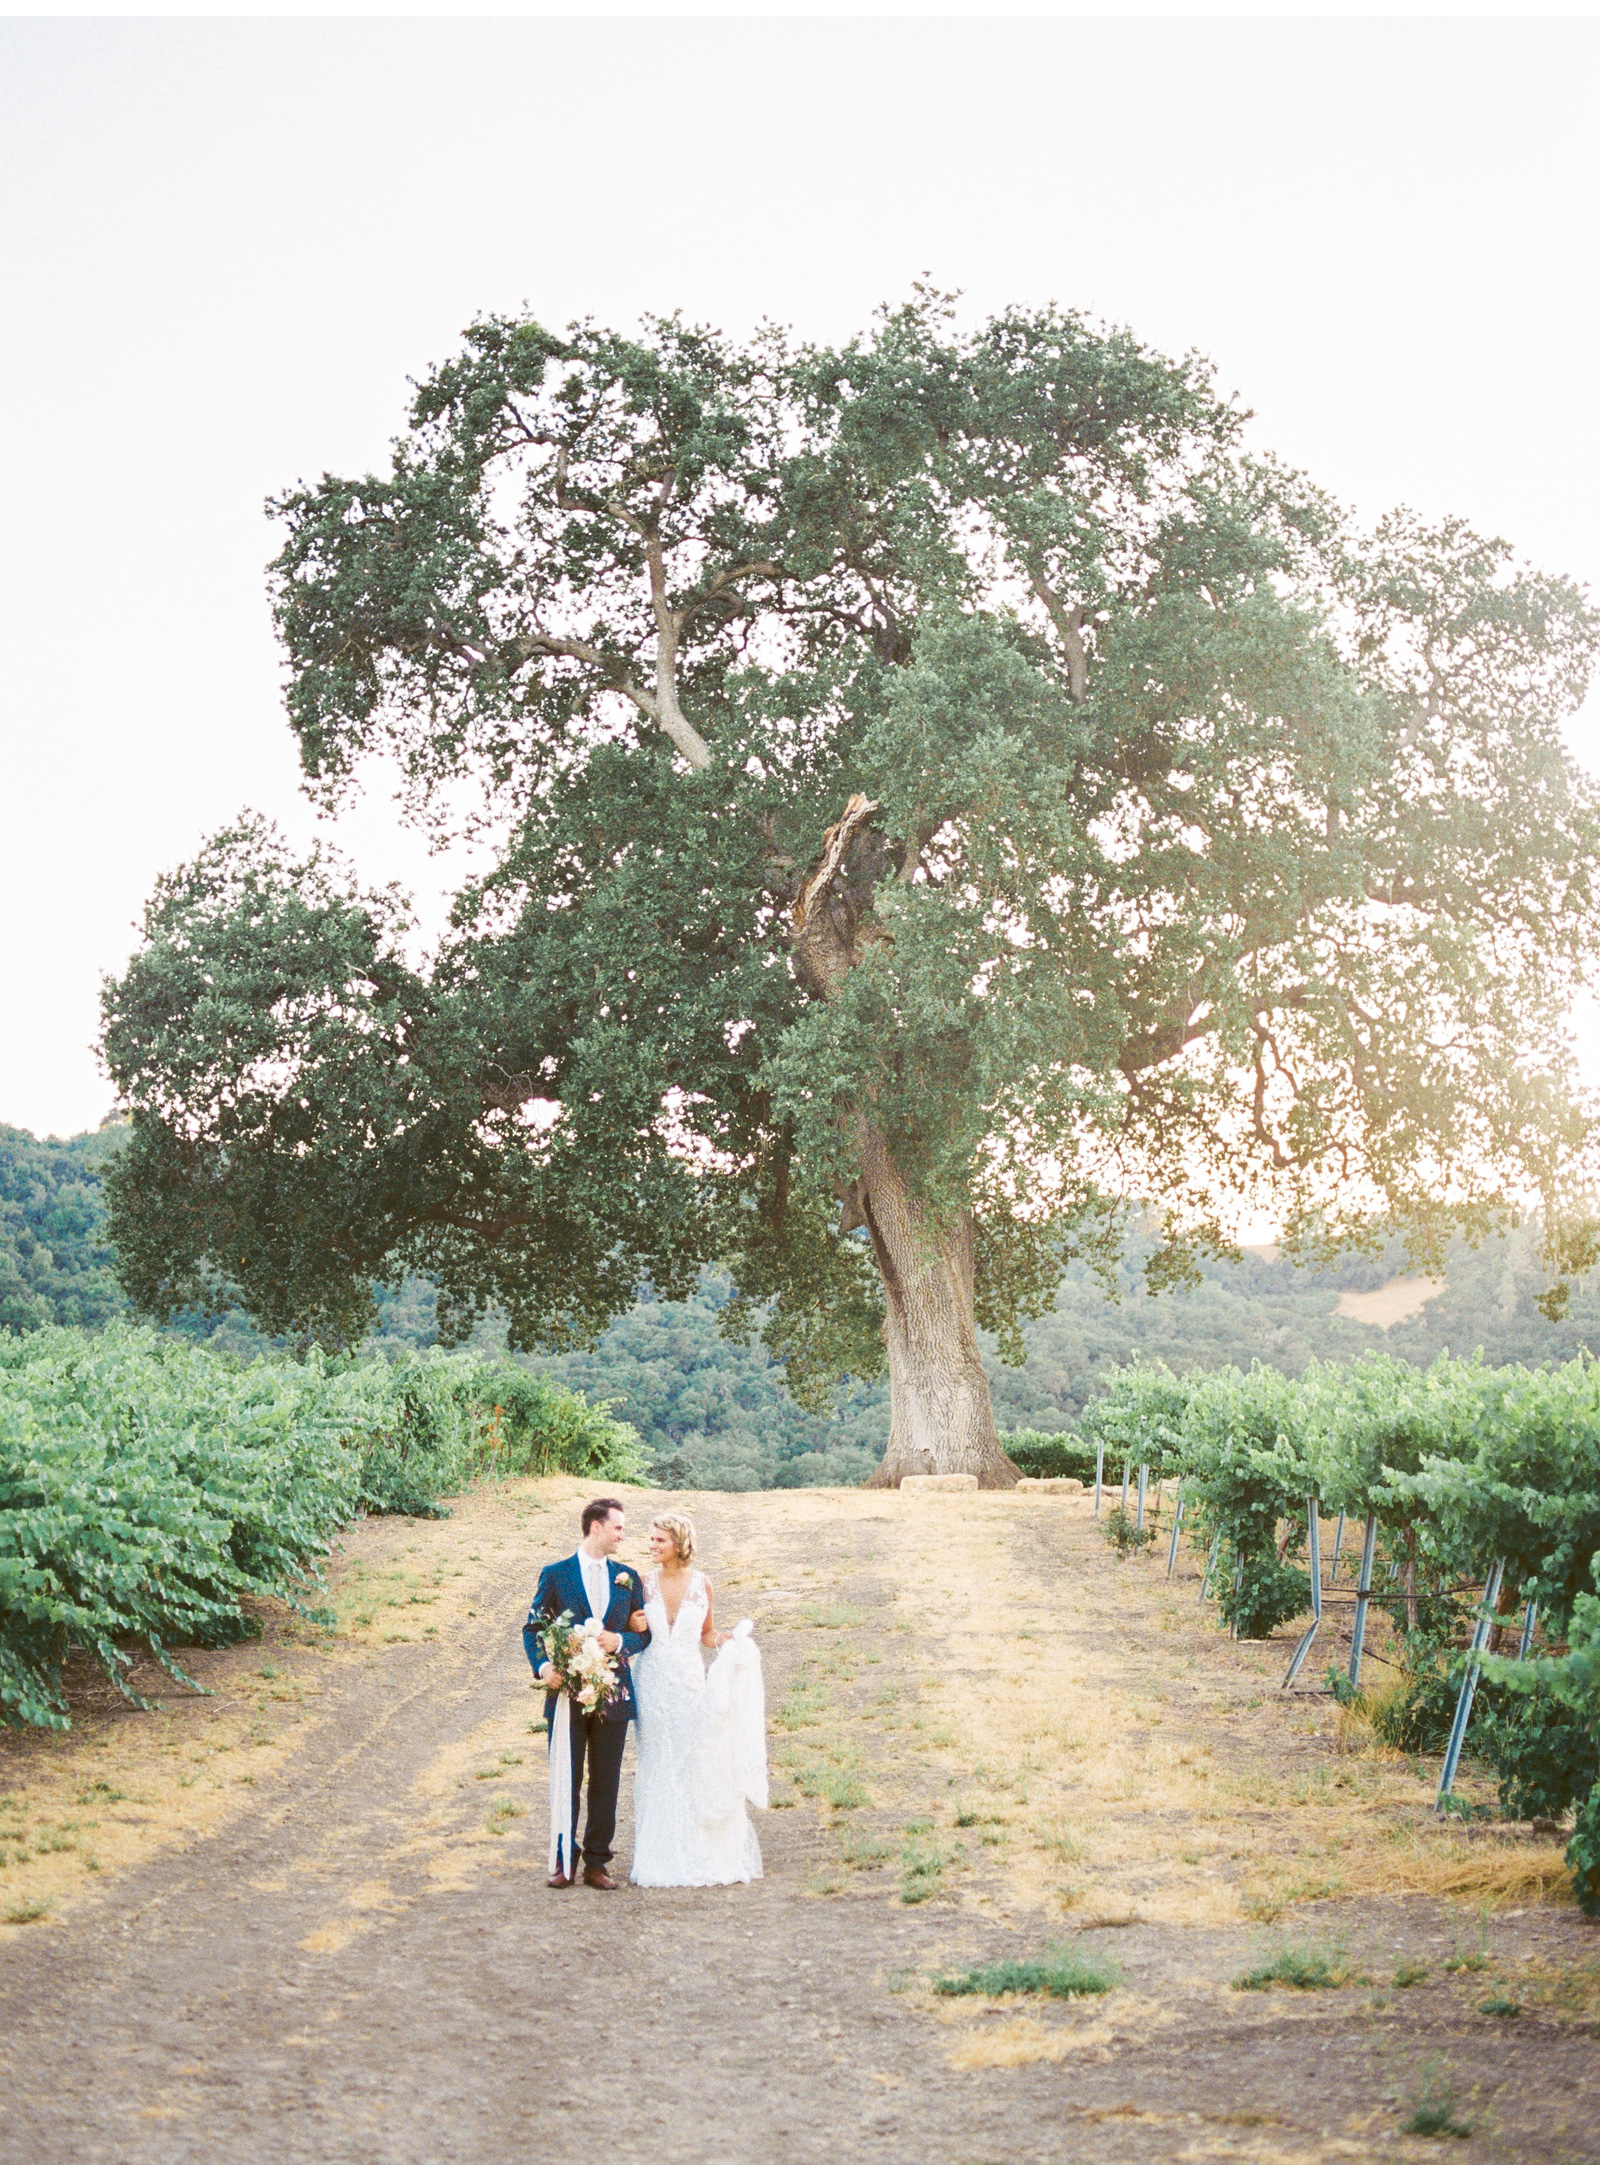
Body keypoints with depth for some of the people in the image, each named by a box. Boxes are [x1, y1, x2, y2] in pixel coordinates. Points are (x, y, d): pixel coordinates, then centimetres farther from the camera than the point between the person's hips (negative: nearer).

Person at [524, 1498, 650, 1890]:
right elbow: (533, 1627, 2)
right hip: (567, 1694, -2)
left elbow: (644, 1634, 10)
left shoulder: (628, 1577, 10)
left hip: (612, 1695, 2)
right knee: (566, 1781, 3)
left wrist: (619, 1641, -11)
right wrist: (542, 1666, -15)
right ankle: (563, 1862, 12)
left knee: (606, 1784, 5)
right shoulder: (555, 1574, 2)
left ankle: (596, 1863, 12)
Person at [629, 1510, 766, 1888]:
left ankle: (707, 1856, 11)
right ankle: (661, 1857, 11)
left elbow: (708, 1635, 9)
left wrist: (731, 1639, -10)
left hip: (690, 1680, 0)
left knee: (698, 1765, 1)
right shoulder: (645, 1581, 1)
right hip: (653, 1682, 0)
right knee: (657, 1768, 4)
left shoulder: (700, 1583, 0)